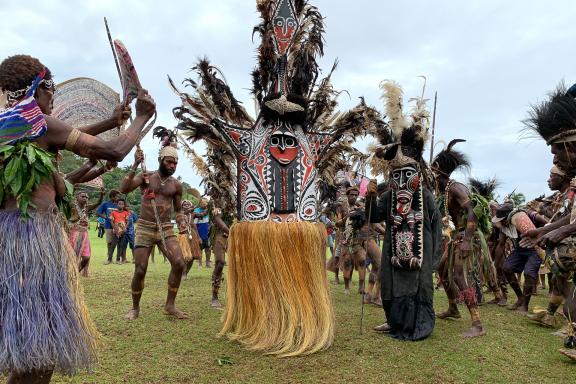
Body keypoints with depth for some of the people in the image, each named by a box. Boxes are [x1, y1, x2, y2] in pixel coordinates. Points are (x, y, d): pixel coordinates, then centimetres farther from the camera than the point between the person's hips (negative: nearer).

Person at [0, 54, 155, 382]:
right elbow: (114, 152, -11)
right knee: (38, 348, 0)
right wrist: (142, 117, 3)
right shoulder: (40, 122, -10)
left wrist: (110, 122, 30)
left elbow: (61, 139, 28)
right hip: (33, 231, -9)